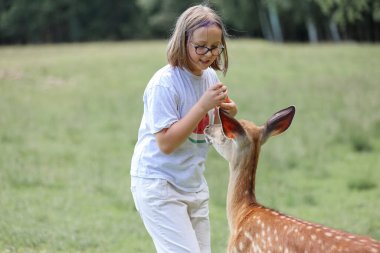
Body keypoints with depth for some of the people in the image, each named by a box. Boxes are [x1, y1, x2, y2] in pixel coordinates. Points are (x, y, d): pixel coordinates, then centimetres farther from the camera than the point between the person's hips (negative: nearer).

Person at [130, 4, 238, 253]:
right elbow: (166, 143, -23)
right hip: (158, 184, -8)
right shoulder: (164, 83, -19)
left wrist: (227, 113, -5)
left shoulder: (210, 76, 4)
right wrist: (203, 106, -26)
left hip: (193, 183, 8)